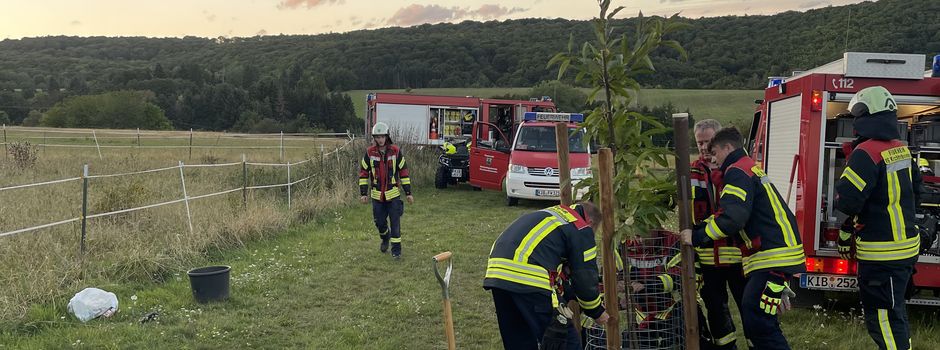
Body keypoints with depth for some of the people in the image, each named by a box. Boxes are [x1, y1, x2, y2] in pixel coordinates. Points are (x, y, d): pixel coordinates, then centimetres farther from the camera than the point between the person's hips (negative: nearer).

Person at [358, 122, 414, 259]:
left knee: (395, 222, -3)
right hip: (377, 195, 2)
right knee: (380, 222, 10)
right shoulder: (370, 152, -3)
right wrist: (363, 193, -1)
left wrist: (408, 193, -2)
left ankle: (396, 249, 6)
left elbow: (403, 172, -1)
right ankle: (385, 238, 40)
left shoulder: (396, 151, -6)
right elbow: (363, 172, 3)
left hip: (393, 193, -2)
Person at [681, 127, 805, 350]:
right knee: (752, 318, 14)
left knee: (758, 323, -14)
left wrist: (697, 237, -17)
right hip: (773, 256, 11)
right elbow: (727, 214, 27)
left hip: (774, 258, -11)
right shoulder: (750, 168, 23)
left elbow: (733, 218, -24)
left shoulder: (738, 172, -11)